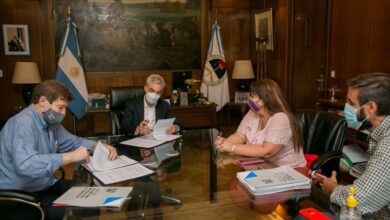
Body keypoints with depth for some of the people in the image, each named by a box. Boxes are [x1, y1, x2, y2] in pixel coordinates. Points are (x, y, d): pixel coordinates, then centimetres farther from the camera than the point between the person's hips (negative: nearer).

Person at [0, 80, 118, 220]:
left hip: (47, 186, 9)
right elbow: (25, 164, -39)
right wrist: (71, 157, -34)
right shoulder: (23, 123, -23)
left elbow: (72, 142, 19)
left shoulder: (50, 122, 6)